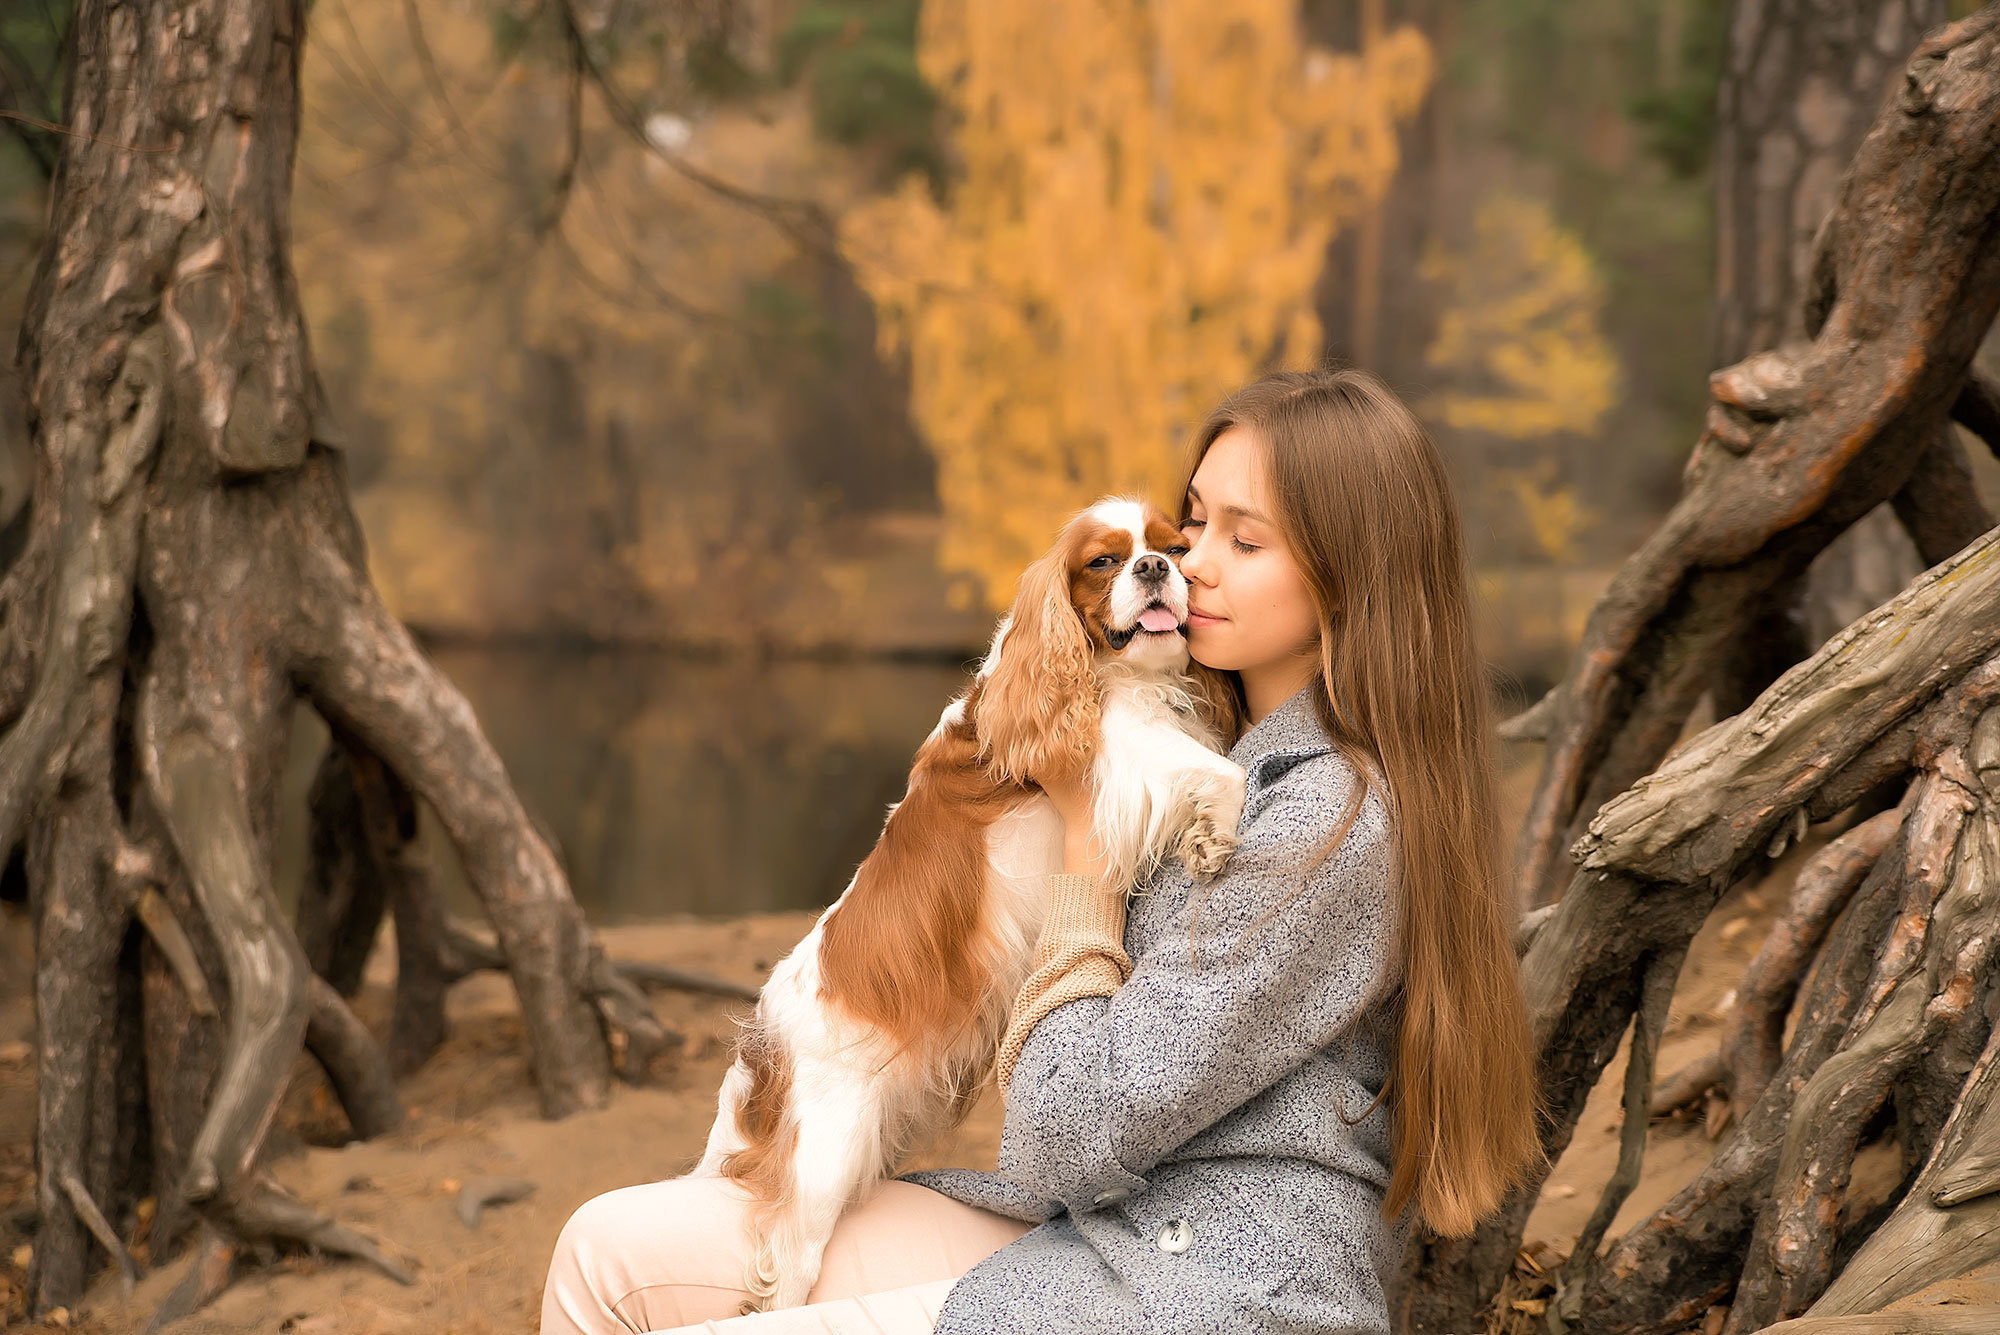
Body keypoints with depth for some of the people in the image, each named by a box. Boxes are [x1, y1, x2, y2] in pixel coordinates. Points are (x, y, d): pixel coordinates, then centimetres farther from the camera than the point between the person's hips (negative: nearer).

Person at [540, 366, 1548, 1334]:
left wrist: (1085, 833, -8)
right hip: (1087, 1232, 9)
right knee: (616, 1248, 3)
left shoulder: (1335, 824, -19)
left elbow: (1077, 1138, -19)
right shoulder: (1237, 758, 11)